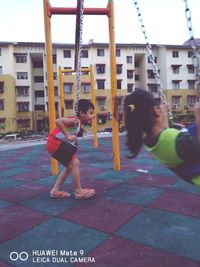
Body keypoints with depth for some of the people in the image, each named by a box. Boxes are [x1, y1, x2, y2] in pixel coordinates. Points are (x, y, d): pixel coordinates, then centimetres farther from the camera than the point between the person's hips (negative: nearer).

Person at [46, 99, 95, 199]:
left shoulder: (80, 123, 7)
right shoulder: (75, 120, -21)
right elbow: (58, 121, -34)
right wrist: (67, 135, -30)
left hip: (58, 143, 10)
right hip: (55, 142, -10)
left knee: (70, 166, 15)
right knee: (75, 162, -11)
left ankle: (55, 190, 22)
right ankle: (78, 191, 1)